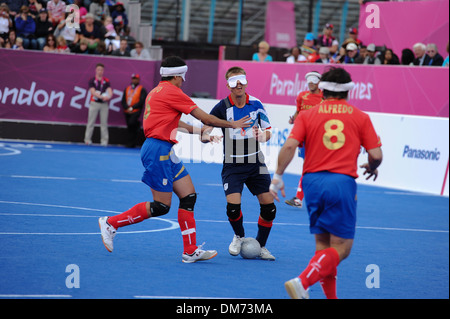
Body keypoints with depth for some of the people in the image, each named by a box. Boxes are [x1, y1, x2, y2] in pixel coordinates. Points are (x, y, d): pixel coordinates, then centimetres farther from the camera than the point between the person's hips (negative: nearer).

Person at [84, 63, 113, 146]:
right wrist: (101, 97, -23)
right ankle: (87, 139, 2)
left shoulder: (106, 81, 9)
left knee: (104, 122, 0)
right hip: (94, 103, -1)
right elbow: (93, 92, -8)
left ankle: (104, 140, 2)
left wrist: (108, 97, -24)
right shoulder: (92, 81, 3)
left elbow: (110, 91, 0)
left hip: (104, 104, 2)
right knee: (91, 122, -1)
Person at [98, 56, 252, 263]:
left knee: (189, 196, 5)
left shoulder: (157, 92, 18)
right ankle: (111, 223, 2)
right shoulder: (171, 92, -11)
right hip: (158, 150, -10)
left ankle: (190, 251, 4)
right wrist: (232, 124, 4)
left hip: (166, 152, 10)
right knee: (161, 206, -6)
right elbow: (205, 118, -8)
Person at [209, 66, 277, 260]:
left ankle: (260, 246, 19)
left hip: (255, 163, 3)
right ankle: (239, 237, 15)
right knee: (233, 206, -18)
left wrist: (262, 135, -15)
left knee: (269, 207, -4)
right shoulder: (222, 108, -9)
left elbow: (268, 131, 8)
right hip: (232, 165, -3)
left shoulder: (256, 104, 0)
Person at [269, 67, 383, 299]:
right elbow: (376, 155, 3)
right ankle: (302, 283, -22)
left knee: (323, 243, 15)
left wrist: (277, 176, 4)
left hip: (312, 181, 3)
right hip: (342, 182, -3)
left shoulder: (307, 115, 9)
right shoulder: (360, 117, 7)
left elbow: (289, 146, -4)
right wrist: (372, 168, 24)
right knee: (341, 247, -2)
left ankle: (331, 296, 14)